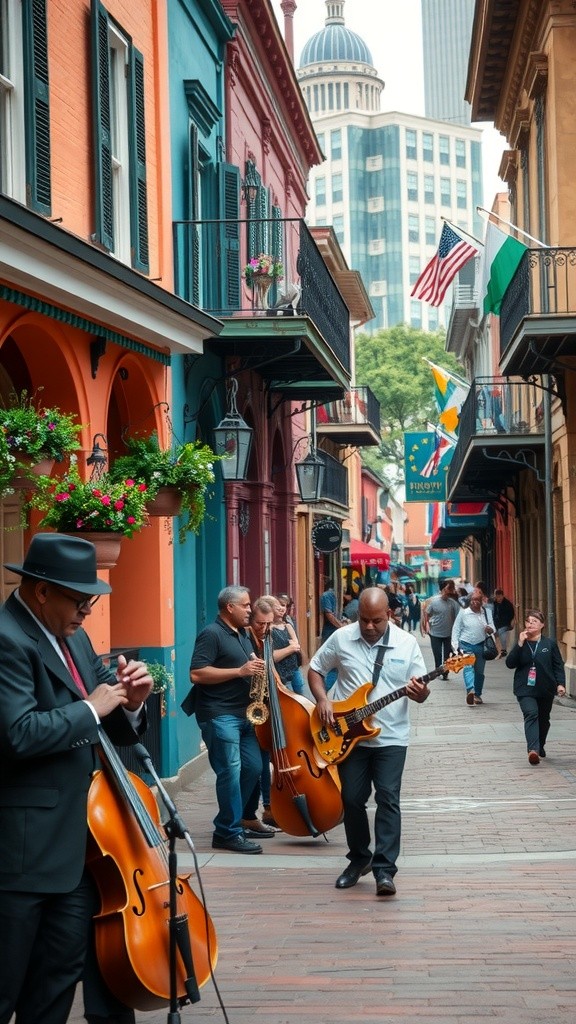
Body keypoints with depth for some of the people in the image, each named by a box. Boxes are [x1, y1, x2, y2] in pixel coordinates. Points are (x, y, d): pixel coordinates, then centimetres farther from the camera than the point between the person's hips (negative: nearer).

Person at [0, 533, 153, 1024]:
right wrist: (91, 708, -16)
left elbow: (112, 731, 17)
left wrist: (129, 702, -4)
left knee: (61, 973, 15)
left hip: (75, 835, 9)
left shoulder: (72, 637, 13)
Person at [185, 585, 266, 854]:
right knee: (230, 770, -10)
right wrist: (239, 671, -21)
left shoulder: (242, 634, 17)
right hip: (219, 714, -9)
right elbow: (196, 674, -20)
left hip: (243, 713, 9)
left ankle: (229, 820, 24)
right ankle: (229, 833, -3)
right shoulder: (211, 634, -11)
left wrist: (255, 666, 9)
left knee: (253, 768, 10)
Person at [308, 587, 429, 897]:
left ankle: (384, 869, -9)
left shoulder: (406, 644, -4)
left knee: (388, 799, -9)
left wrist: (420, 692, -23)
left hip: (391, 738, -1)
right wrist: (322, 700, -8)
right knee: (352, 799, 6)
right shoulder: (341, 638, -3)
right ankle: (359, 858, 26)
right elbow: (315, 670, 9)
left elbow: (421, 691, 1)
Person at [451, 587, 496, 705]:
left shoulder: (487, 612, 3)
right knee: (468, 667, -23)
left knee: (480, 671, 12)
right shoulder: (463, 612, -5)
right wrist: (455, 646, -5)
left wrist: (490, 629, -21)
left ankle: (477, 695, 25)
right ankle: (470, 690, -42)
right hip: (466, 645, -4)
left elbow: (492, 627, 4)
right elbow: (456, 629, 0)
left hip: (481, 645, 4)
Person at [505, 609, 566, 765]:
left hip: (546, 689, 1)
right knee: (531, 714, -22)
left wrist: (560, 684, -10)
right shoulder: (520, 644, 4)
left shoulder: (550, 643, 1)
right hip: (526, 689, -1)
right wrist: (520, 644, -14)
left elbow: (558, 665, 3)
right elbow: (510, 663, -6)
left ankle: (540, 746, 39)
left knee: (543, 719, 15)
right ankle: (533, 749, -35)